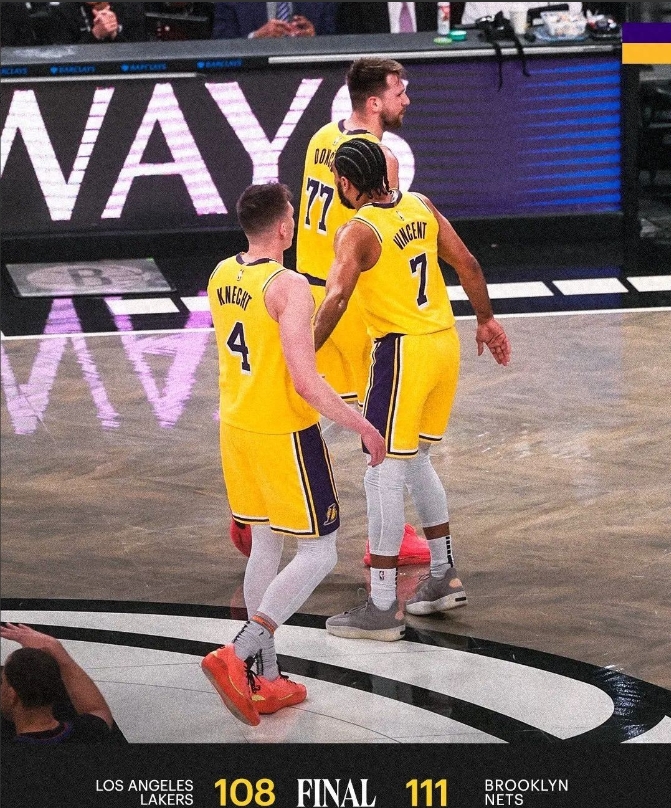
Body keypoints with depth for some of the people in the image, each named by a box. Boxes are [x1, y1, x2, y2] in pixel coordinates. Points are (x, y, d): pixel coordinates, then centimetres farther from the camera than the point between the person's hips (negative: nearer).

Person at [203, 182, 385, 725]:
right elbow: (306, 382, -25)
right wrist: (362, 427, -15)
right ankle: (238, 656, -11)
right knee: (319, 554, 2)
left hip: (237, 429, 8)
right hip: (286, 435, -8)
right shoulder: (288, 287, -22)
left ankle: (266, 680, 20)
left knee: (266, 546, 17)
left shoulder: (221, 276, 3)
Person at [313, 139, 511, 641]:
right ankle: (445, 578, 30)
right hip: (446, 343, 8)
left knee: (384, 477, -2)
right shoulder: (421, 207, 7)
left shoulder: (357, 232, -14)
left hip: (404, 351, -8)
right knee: (415, 462, 23)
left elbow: (336, 299, -27)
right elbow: (467, 264, 13)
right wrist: (486, 320, 24)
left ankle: (382, 610, -1)